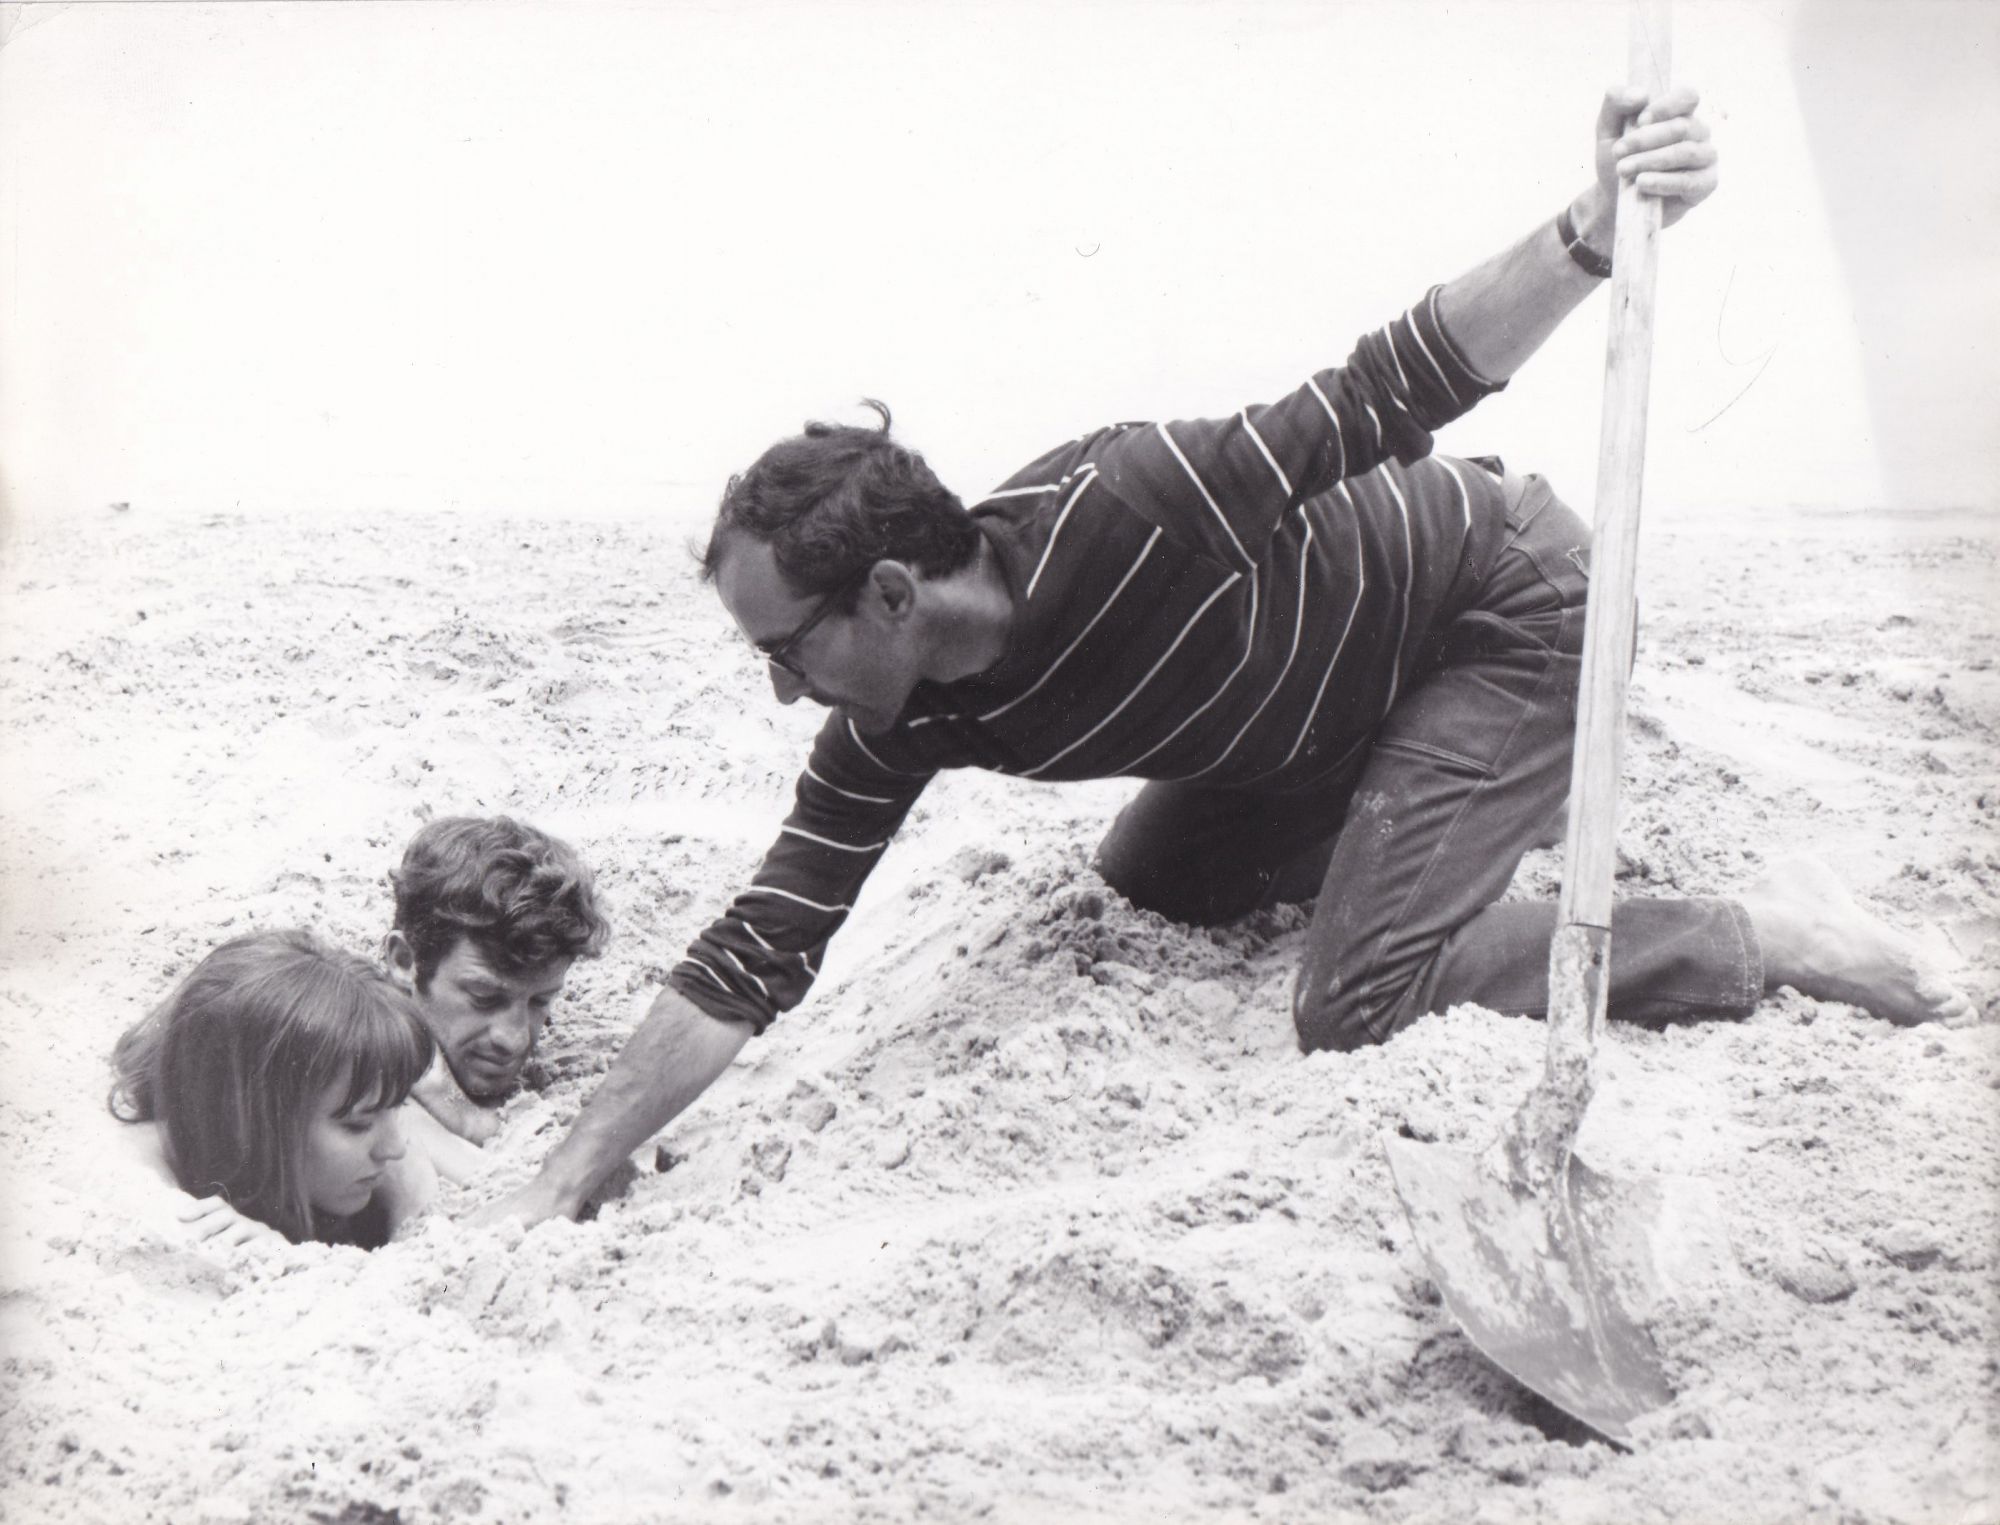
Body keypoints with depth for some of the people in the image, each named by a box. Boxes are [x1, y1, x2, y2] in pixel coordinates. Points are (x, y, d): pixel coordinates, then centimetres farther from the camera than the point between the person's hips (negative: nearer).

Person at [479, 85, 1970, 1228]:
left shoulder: (1096, 515, -35)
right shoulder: (899, 728, -13)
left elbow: (1381, 400, -34)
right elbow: (758, 956, -11)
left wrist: (1591, 233, -49)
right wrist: (560, 1182, -14)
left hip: (1509, 593, -8)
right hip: (1338, 694, 8)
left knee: (1358, 1003, -16)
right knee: (1148, 881, 20)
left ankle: (1753, 935, -4)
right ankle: (1499, 806, 30)